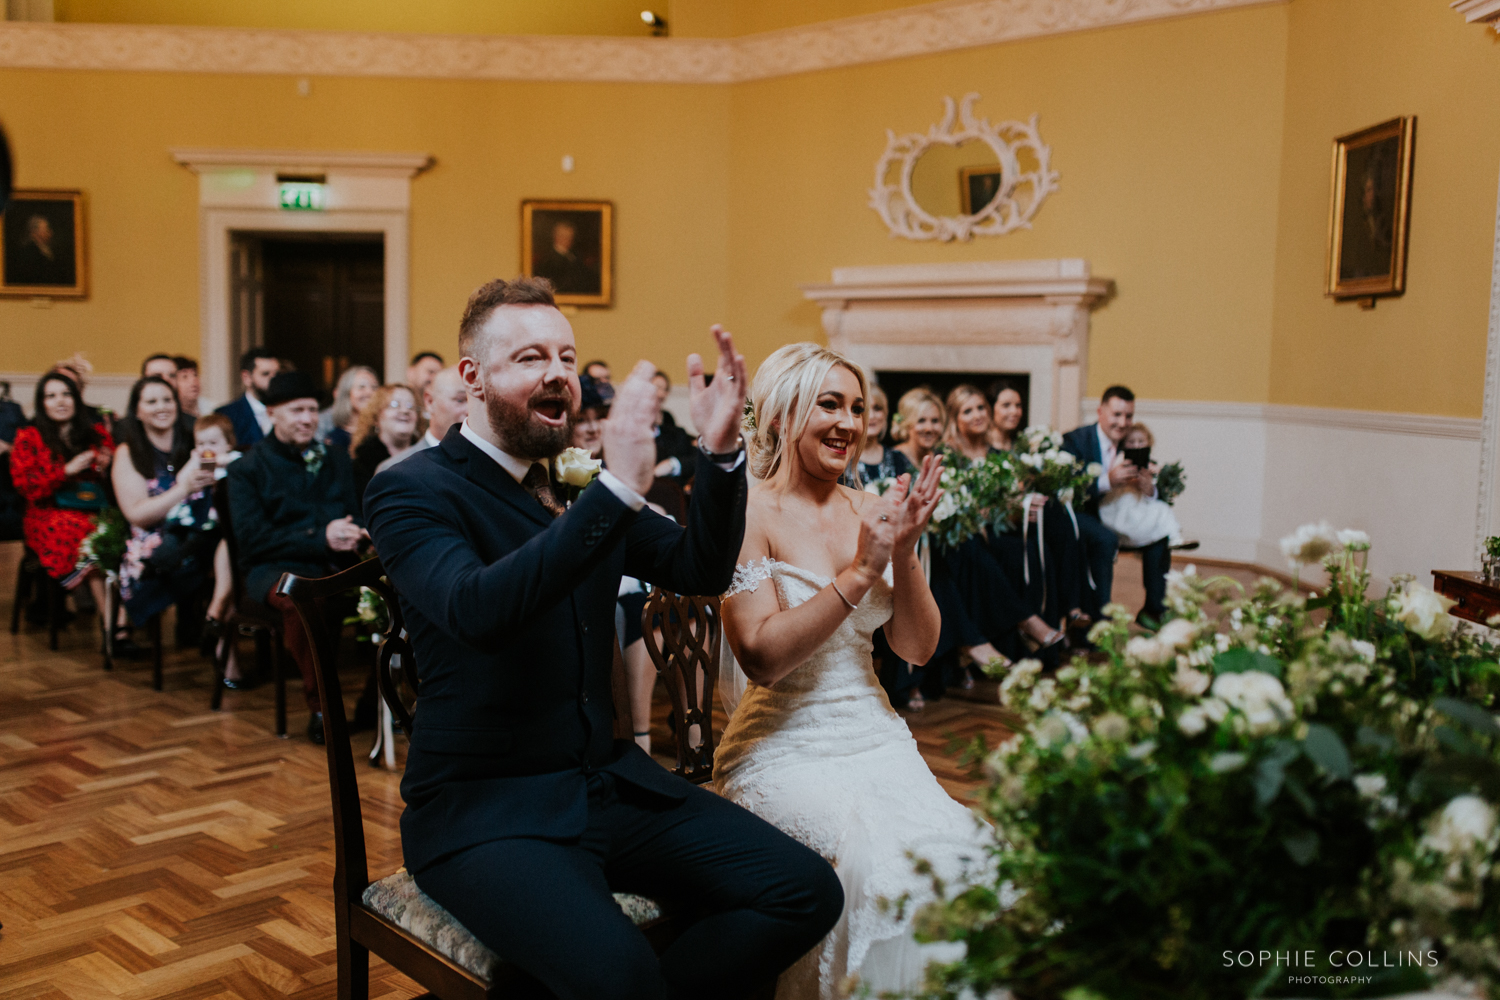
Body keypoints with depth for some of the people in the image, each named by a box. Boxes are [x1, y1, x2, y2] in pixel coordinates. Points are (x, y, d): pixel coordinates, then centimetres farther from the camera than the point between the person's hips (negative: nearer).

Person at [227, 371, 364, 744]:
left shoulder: (336, 460, 22)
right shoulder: (248, 469, 8)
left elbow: (356, 515, 21)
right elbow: (252, 538, -3)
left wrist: (350, 536, -5)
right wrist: (321, 540, -13)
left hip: (332, 564, 4)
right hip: (274, 568, -4)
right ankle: (319, 705, -26)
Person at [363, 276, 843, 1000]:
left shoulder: (577, 482, 10)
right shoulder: (411, 490, -9)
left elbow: (700, 569, 5)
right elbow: (477, 609, -29)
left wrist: (720, 452, -11)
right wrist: (617, 490, -35)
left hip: (608, 776, 7)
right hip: (484, 804, -6)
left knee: (806, 892, -8)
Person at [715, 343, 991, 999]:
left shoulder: (873, 510, 9)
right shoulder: (751, 513, -6)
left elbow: (918, 648, 8)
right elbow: (762, 657, -16)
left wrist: (904, 553, -8)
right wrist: (861, 572, -18)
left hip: (875, 736, 5)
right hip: (783, 749, -4)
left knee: (965, 849, -20)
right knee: (878, 860, -28)